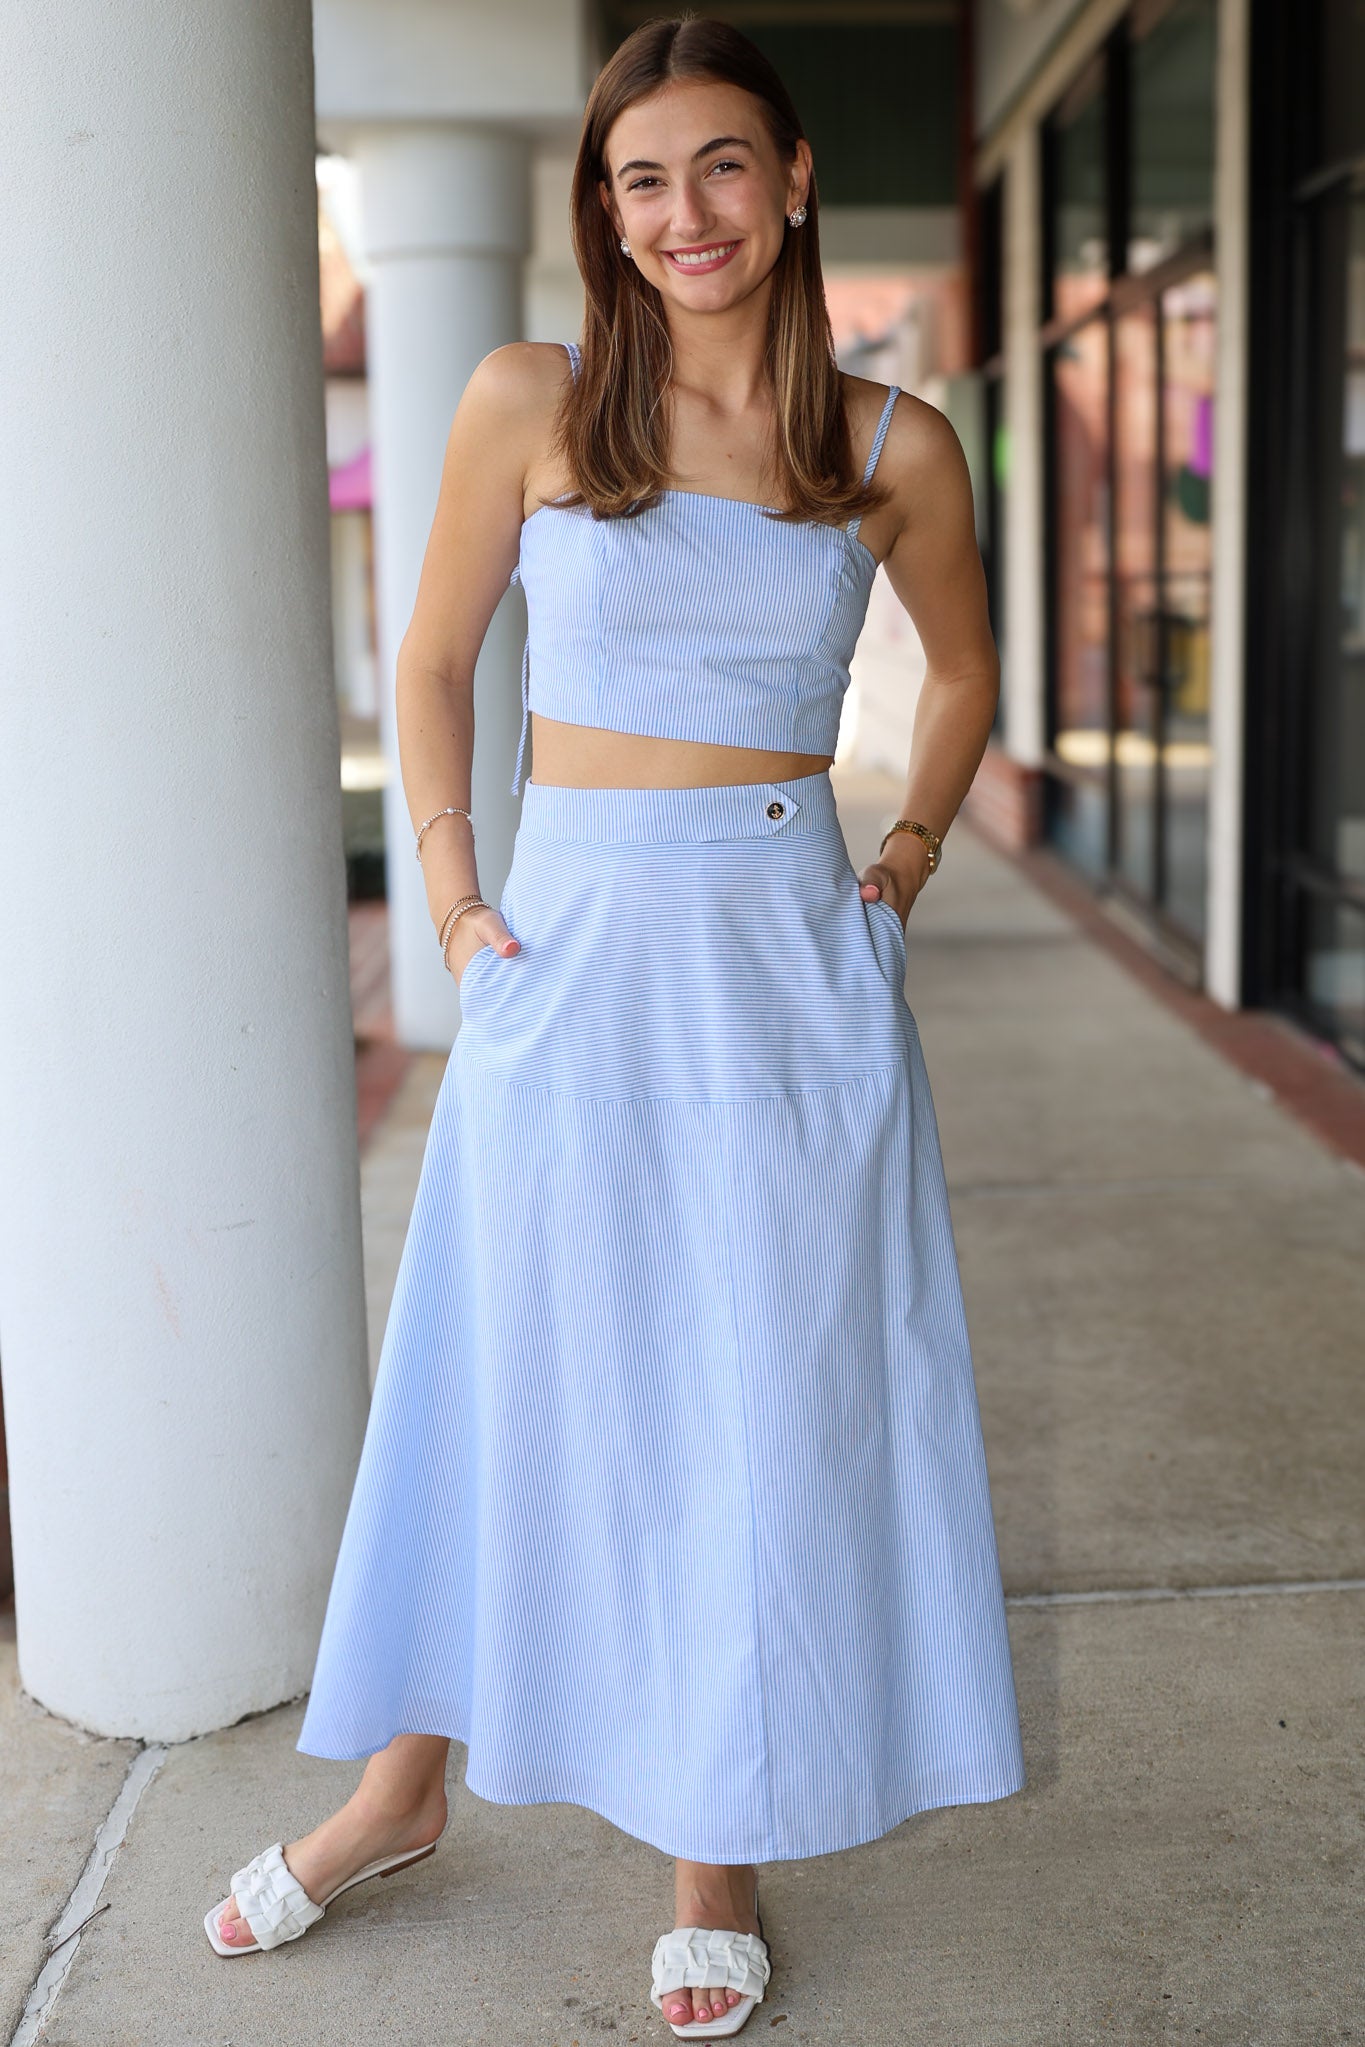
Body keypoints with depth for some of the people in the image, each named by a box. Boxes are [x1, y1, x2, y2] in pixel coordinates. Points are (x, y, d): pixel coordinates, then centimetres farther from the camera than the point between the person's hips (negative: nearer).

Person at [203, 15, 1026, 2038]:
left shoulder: (893, 447, 2)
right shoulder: (530, 402, -1)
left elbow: (963, 671, 18)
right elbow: (434, 662, 8)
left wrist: (908, 862, 6)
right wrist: (452, 892, 0)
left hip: (790, 973, 1)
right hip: (569, 958, 0)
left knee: (772, 1410, 6)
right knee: (508, 1391, 12)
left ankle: (721, 1852, 26)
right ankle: (404, 1788, 34)